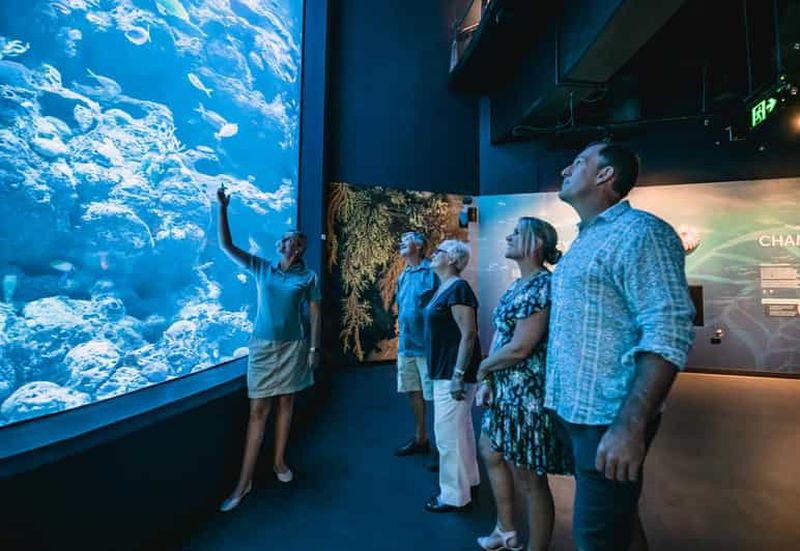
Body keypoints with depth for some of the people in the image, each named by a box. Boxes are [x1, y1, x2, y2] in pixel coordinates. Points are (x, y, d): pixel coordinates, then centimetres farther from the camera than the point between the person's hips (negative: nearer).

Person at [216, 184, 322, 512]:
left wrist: (314, 349, -5)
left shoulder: (308, 278, -1)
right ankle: (244, 481, 9)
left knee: (285, 404, 11)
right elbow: (226, 246, 3)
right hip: (263, 346, 1)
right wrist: (223, 208, -4)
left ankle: (279, 462, 28)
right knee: (257, 410, 2)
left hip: (293, 347, -1)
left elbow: (314, 315, 0)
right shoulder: (261, 268, 5)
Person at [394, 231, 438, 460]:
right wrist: (402, 337, 18)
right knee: (414, 392, 17)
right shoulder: (403, 276, 13)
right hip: (406, 344, 8)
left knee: (434, 396, 2)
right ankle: (420, 439, 33)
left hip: (426, 344, -8)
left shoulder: (432, 271, -12)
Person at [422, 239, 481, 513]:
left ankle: (454, 496, 16)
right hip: (444, 370, 10)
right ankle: (468, 479, 37)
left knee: (448, 433, 1)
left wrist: (458, 375, -24)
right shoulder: (443, 288, 11)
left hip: (453, 373, -10)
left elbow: (468, 334, -23)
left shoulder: (458, 288, -18)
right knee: (460, 429, 20)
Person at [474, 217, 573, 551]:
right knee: (491, 452, 24)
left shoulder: (542, 285, -19)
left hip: (530, 394, -10)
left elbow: (519, 348, -23)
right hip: (506, 390, 10)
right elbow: (499, 335, 8)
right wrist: (488, 380, -2)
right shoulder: (518, 285, 10)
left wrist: (482, 368, -7)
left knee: (529, 479, 6)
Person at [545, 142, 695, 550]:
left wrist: (630, 426, -26)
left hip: (608, 419, -8)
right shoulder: (585, 241, 14)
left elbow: (668, 333, -22)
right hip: (574, 410, 8)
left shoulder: (640, 232, -14)